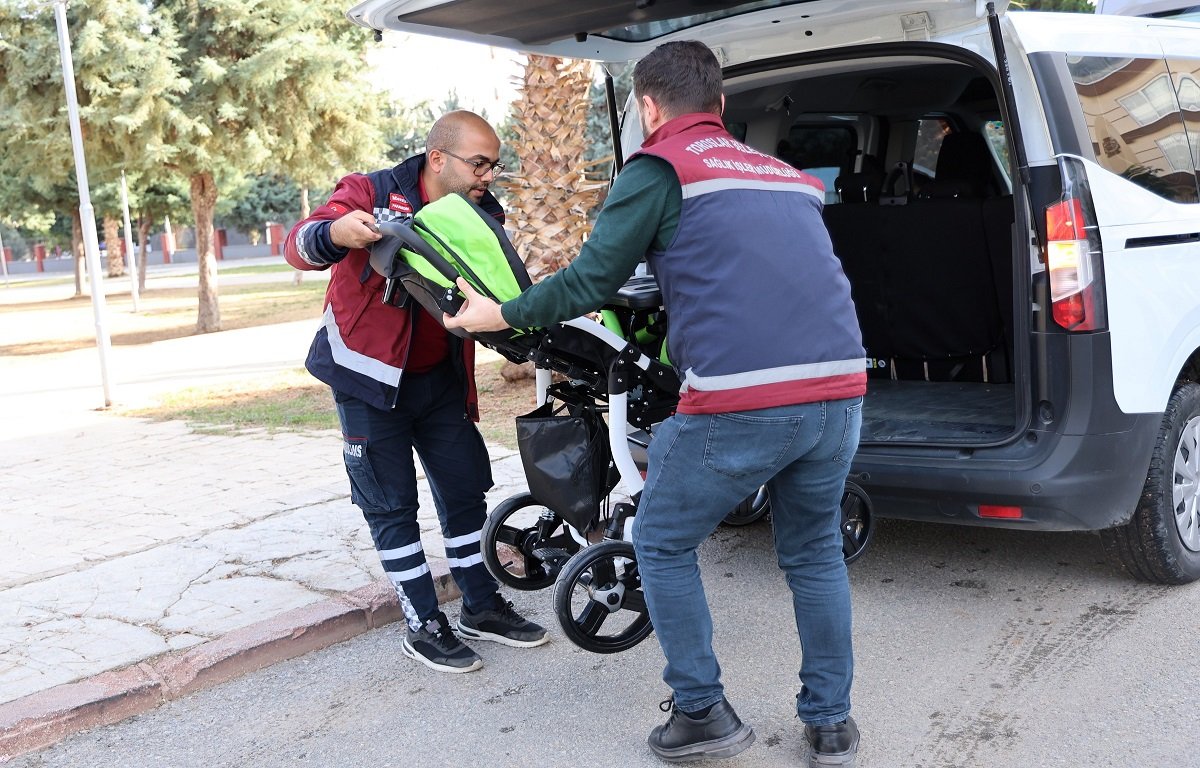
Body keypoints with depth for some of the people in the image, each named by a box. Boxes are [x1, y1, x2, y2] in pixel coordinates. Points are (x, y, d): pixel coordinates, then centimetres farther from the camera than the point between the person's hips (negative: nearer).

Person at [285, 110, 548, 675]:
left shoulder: (482, 215, -1)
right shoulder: (372, 194, -17)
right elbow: (299, 246, -26)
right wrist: (335, 233, -49)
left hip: (441, 378, 5)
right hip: (371, 377, -5)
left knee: (466, 490, 10)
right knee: (391, 505, 1)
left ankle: (481, 607, 25)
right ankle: (424, 627, 11)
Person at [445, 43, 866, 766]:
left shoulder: (660, 168, 5)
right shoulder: (787, 174, 23)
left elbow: (590, 281, 2)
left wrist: (500, 314, 16)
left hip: (739, 402, -6)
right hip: (841, 389, 6)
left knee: (663, 545, 16)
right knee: (815, 552, 24)